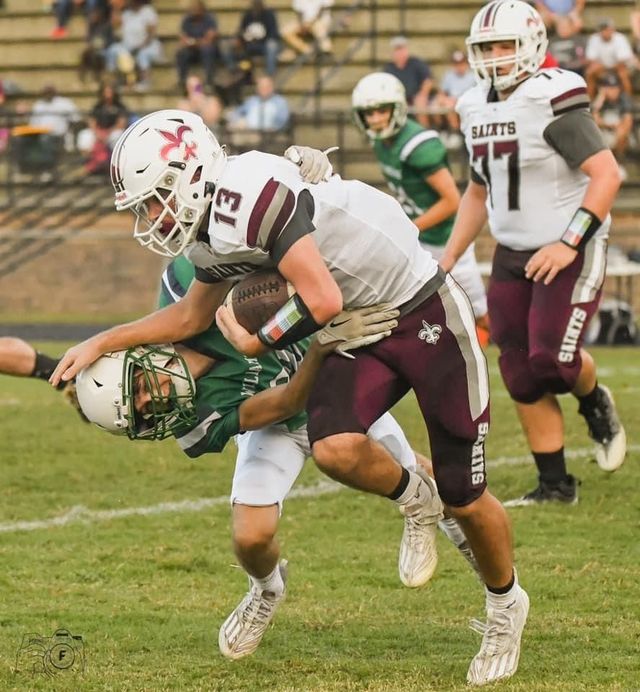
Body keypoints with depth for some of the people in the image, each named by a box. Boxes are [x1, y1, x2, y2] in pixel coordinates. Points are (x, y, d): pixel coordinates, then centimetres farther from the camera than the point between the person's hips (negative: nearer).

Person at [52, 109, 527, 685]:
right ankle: (410, 498, 12)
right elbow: (192, 316, 21)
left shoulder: (250, 196, -28)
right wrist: (103, 344, 15)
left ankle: (506, 605, 29)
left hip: (427, 314, -7)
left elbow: (323, 301, -30)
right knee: (335, 449, -20)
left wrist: (254, 343, -13)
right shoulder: (215, 232, 1)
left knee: (464, 499, 3)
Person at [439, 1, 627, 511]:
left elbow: (606, 175, -21)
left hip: (569, 253, -7)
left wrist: (570, 243, -27)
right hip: (513, 255, 7)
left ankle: (596, 403, 17)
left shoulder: (554, 101, -17)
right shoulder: (477, 109, 7)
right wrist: (447, 261, 15)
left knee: (553, 357, -18)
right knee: (521, 375, 3)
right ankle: (555, 484, 13)